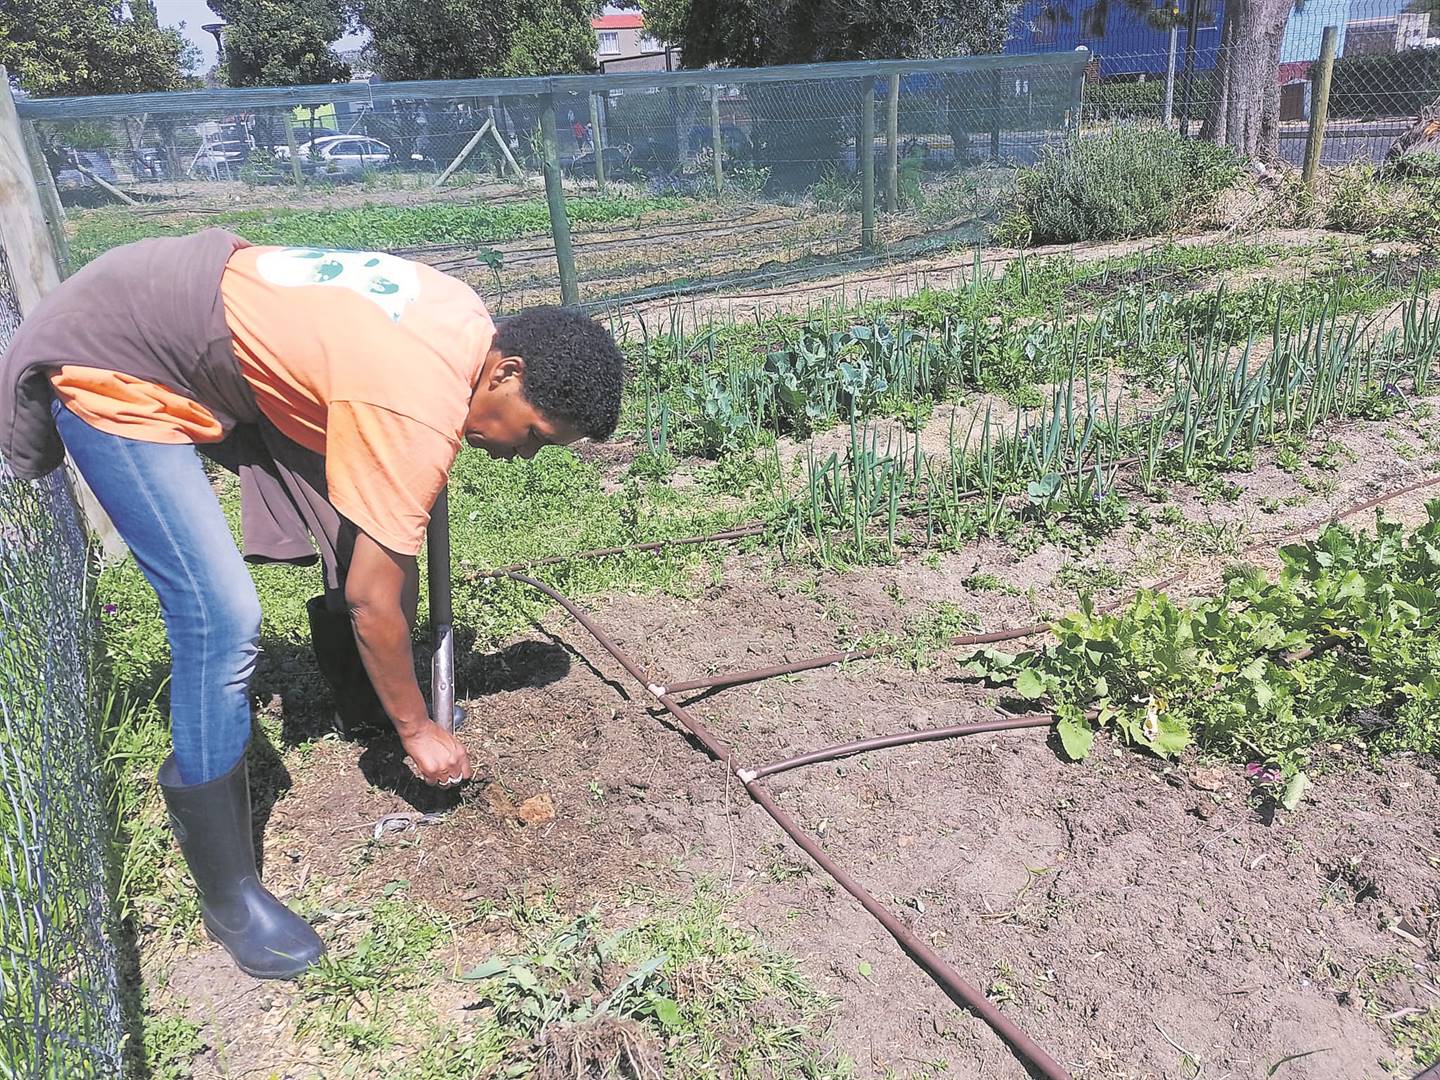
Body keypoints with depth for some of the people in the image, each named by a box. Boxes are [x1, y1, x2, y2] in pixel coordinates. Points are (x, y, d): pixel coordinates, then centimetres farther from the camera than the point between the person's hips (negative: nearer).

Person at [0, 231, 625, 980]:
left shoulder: (470, 323, -5)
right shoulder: (418, 413, -32)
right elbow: (372, 602, -23)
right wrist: (417, 729, -7)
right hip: (113, 369, -9)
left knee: (365, 534, 7)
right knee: (222, 621, -16)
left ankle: (368, 712, 31)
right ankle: (227, 895, -1)